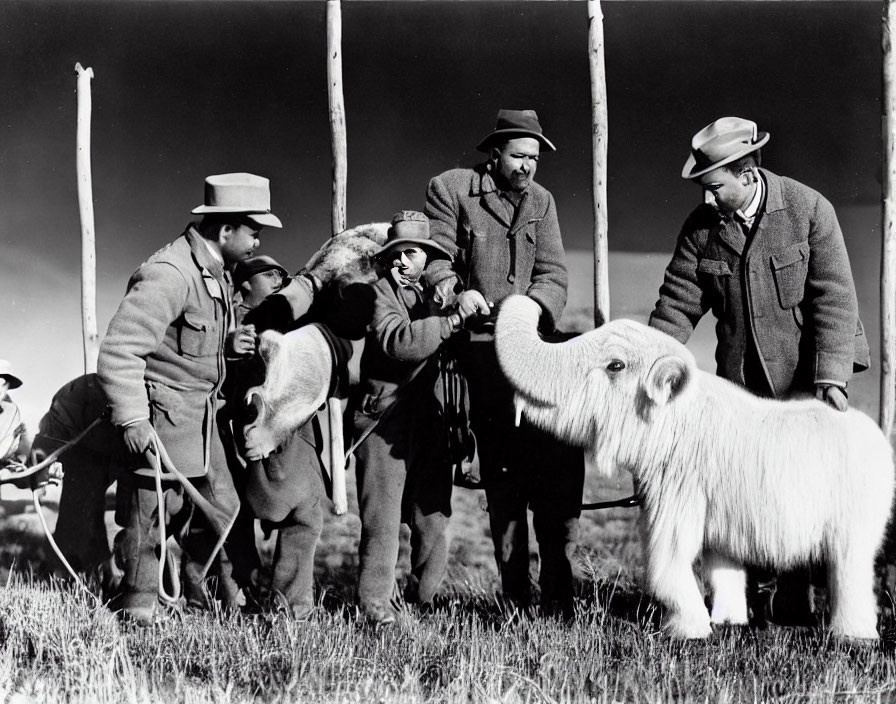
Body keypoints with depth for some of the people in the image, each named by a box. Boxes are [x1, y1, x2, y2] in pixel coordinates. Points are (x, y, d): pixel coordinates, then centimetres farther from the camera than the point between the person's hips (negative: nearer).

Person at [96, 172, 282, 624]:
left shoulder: (218, 273, 9)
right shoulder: (168, 276, -22)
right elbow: (118, 351, -25)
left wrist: (228, 343, 3)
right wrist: (132, 420, -29)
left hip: (200, 416, 10)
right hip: (162, 416, -10)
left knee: (221, 508, 14)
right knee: (153, 515, -2)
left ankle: (198, 592, 29)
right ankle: (137, 608, 11)